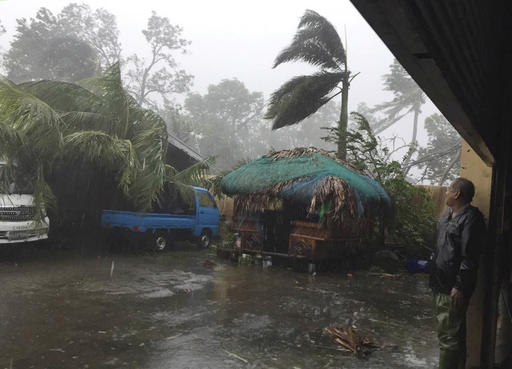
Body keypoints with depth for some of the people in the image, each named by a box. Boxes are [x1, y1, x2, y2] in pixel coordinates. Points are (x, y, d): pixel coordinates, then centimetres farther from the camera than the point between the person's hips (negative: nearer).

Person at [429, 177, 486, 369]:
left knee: (448, 335, -6)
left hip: (453, 289, -10)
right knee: (454, 333, 19)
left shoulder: (470, 218, -16)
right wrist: (430, 264, 24)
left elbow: (469, 257, -21)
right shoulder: (448, 215, 14)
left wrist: (460, 286, -22)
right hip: (441, 285, 10)